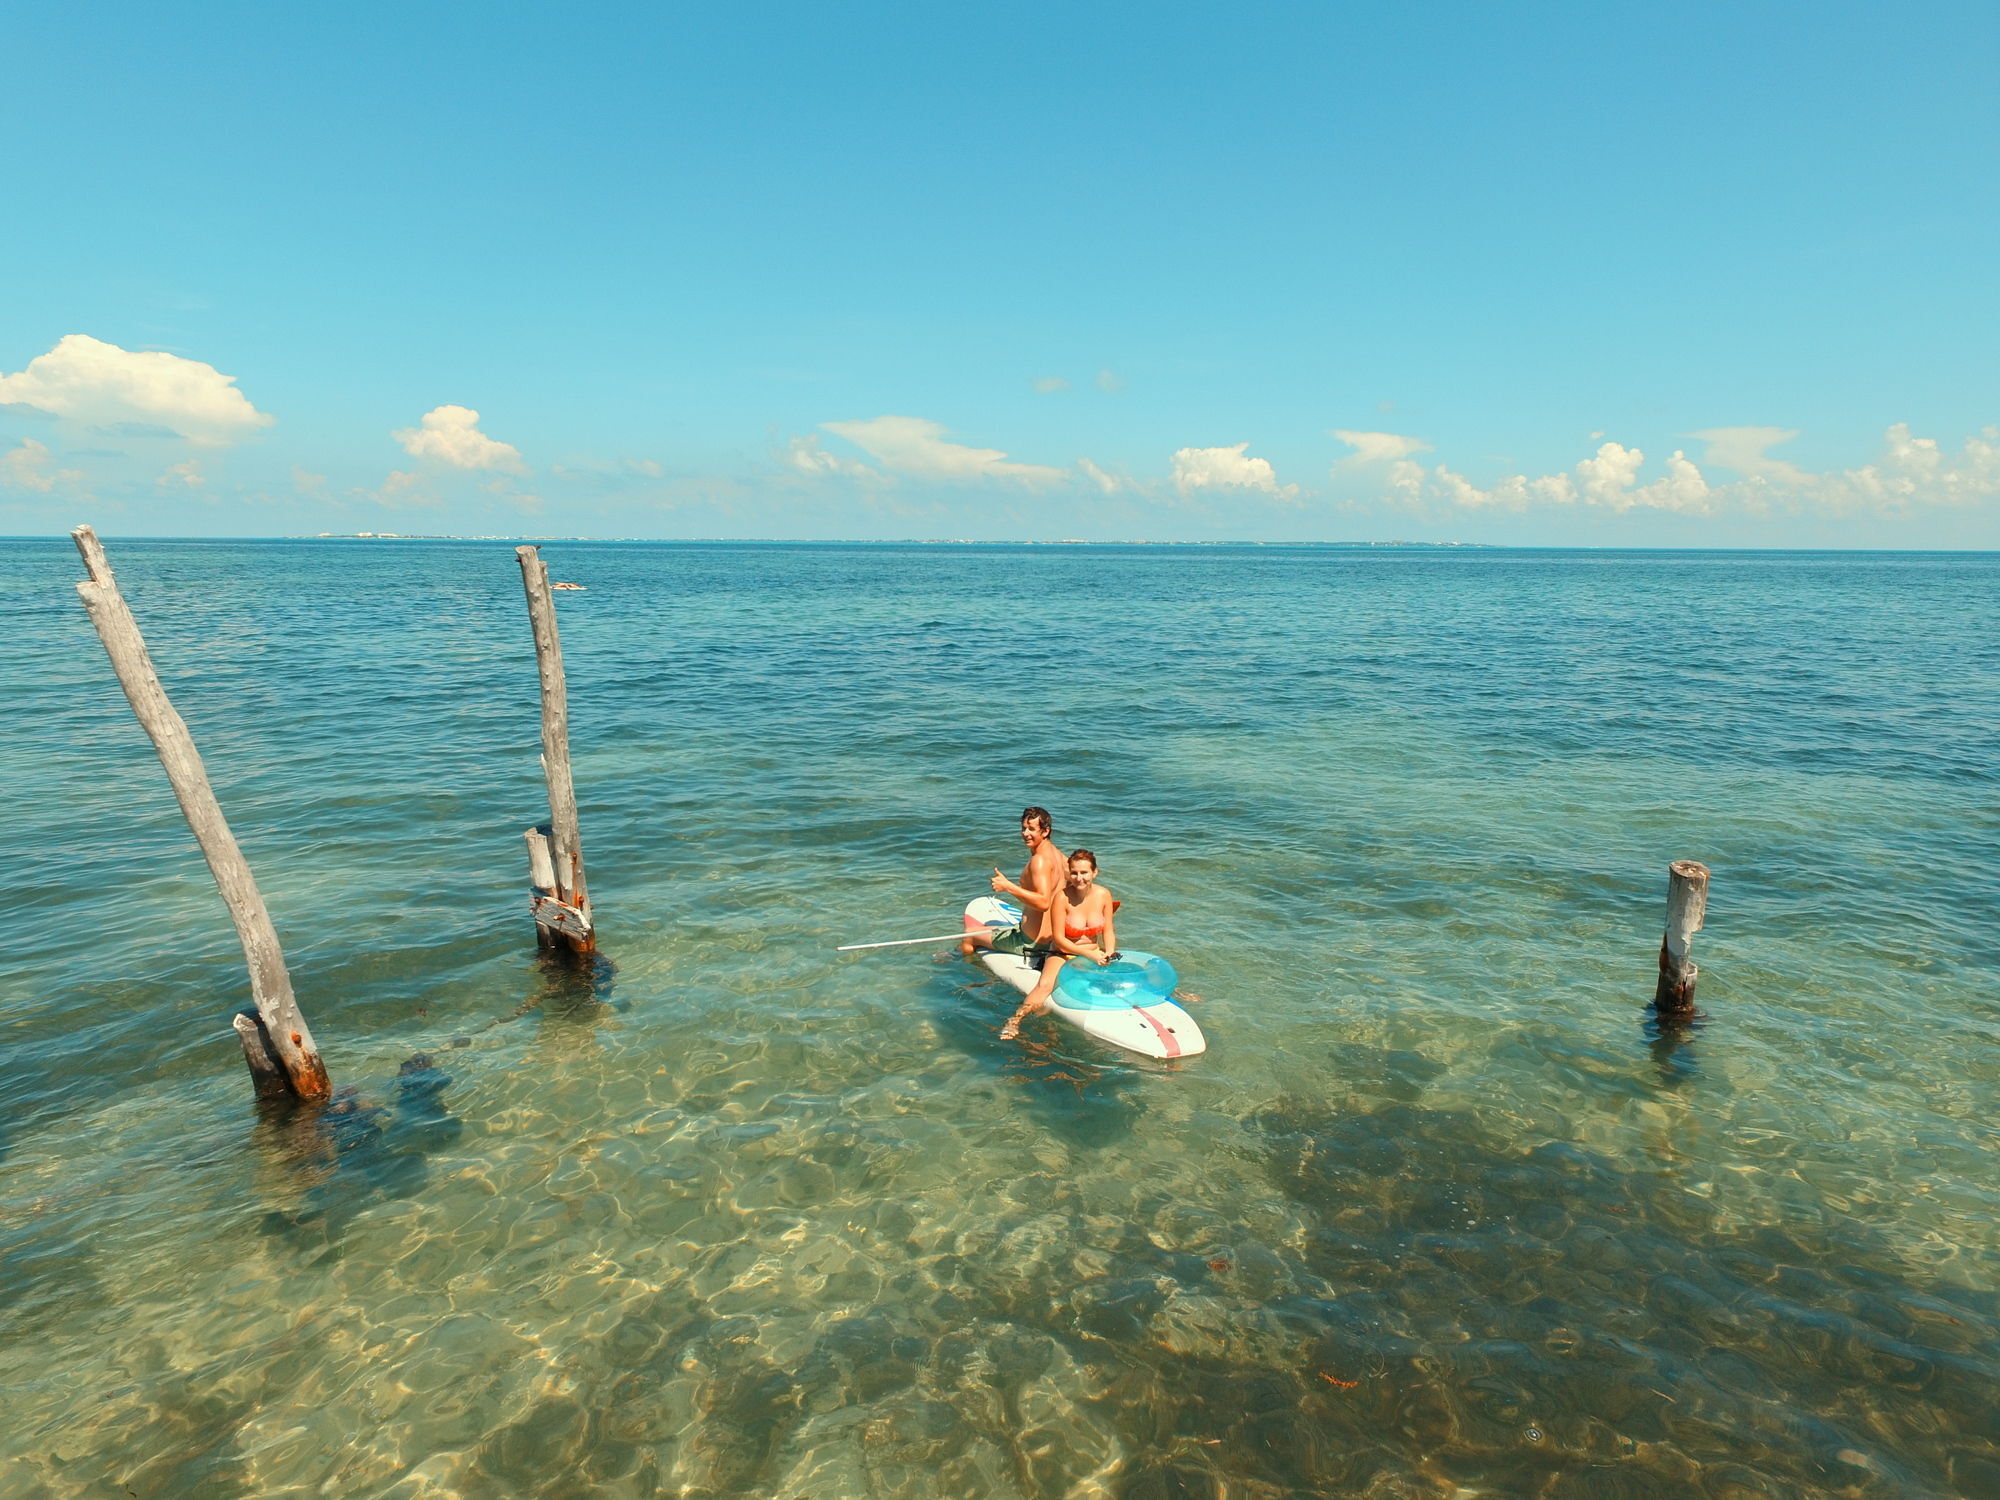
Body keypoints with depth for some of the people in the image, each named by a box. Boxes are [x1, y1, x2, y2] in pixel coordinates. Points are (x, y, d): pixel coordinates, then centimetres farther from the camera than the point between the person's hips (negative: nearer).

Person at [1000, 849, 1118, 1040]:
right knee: (1045, 985, -31)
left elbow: (1108, 931, 5)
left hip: (1094, 954, 4)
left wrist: (1109, 953, -14)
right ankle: (1015, 1021, -33)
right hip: (1062, 954, -4)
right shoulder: (1062, 897, -17)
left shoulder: (1103, 894, -4)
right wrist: (1090, 954, -21)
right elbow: (1059, 939, -16)